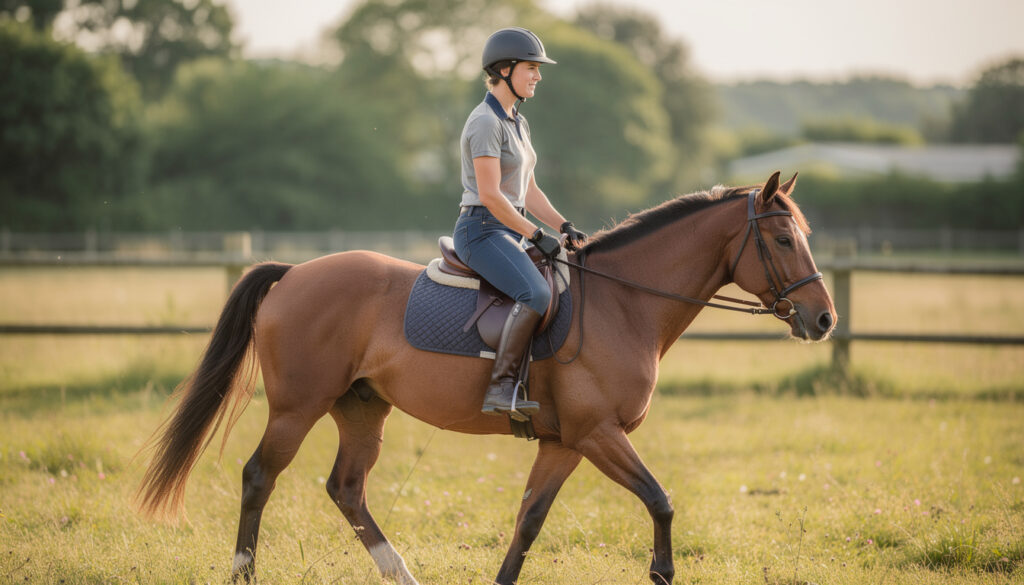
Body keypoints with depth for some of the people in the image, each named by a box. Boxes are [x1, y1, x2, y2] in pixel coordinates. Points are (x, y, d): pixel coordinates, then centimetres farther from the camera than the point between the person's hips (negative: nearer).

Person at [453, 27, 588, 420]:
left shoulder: (518, 123, 17)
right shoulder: (485, 122, -13)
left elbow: (528, 191, 19)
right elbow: (490, 195, -19)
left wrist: (564, 226, 6)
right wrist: (536, 236, -16)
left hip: (510, 235, 10)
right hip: (482, 231, -10)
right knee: (536, 295, -31)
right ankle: (500, 389, -30)